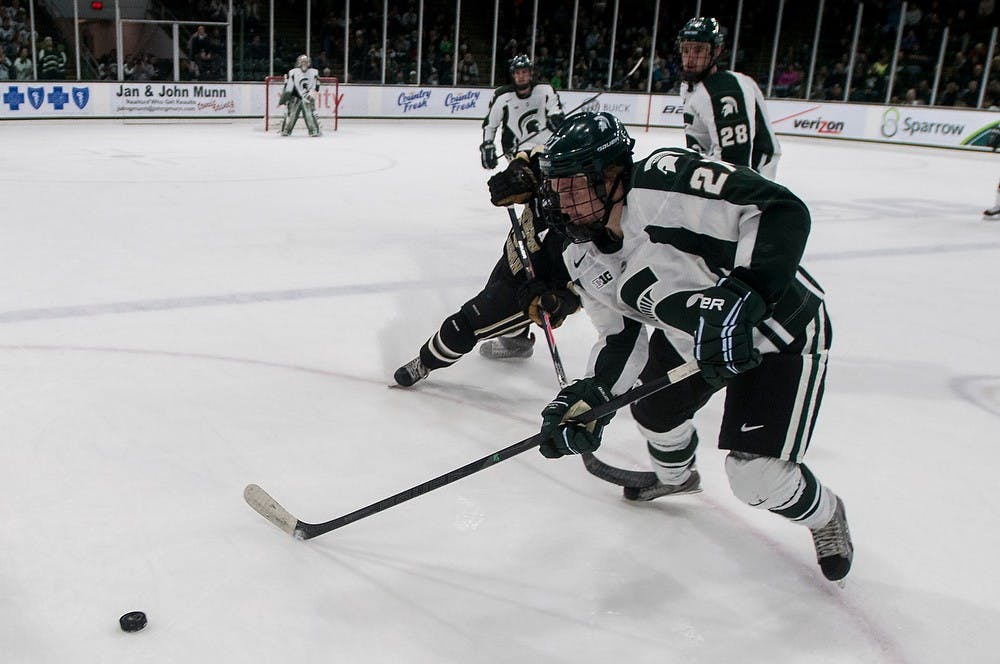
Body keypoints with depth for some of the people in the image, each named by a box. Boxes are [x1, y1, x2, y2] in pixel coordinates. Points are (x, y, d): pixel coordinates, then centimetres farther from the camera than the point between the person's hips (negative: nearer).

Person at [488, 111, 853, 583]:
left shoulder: (667, 181, -33)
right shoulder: (584, 260, -7)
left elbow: (783, 211, -38)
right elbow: (622, 339, -1)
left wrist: (739, 296, -47)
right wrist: (593, 396, -17)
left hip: (781, 328, -7)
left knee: (757, 477, -11)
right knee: (654, 407, 21)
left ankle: (824, 514, 25)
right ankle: (674, 475, 57)